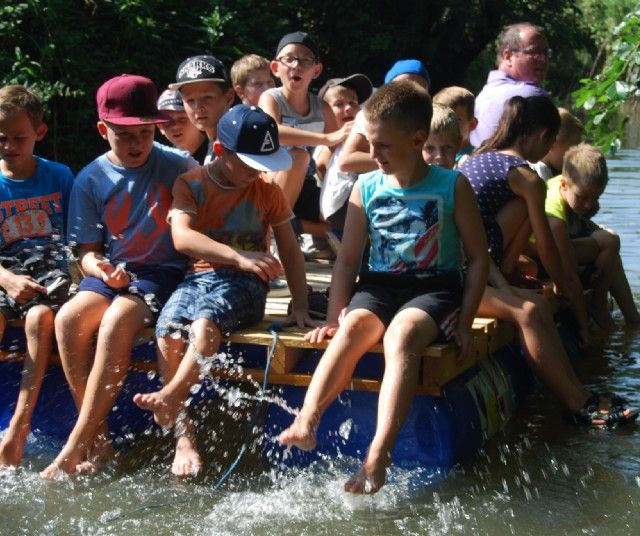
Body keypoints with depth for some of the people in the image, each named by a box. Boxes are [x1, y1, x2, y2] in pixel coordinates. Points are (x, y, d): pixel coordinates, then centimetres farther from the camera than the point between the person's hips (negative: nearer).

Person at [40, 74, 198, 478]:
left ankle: (76, 446, -25)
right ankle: (100, 439, -19)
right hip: (113, 272, 3)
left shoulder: (176, 165, -3)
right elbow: (87, 248, 8)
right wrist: (98, 268, -15)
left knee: (116, 322, -32)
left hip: (163, 270, -3)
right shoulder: (91, 180, 3)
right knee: (69, 318, -27)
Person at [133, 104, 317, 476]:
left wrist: (300, 306, 1)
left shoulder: (268, 191, 10)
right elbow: (182, 237, -15)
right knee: (168, 327, -29)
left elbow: (290, 251, 12)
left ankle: (171, 397, -32)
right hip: (200, 275, 1)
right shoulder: (190, 184, 3)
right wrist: (238, 256, -29)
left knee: (205, 321, -35)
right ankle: (183, 436, -28)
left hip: (246, 283, 0)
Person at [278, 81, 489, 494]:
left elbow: (478, 257, 5)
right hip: (378, 286, 3)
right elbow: (348, 259, 13)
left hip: (435, 288, -3)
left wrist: (465, 321, -4)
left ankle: (378, 456, -45)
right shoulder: (366, 188, 10)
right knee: (354, 326, -31)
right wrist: (335, 315, 1)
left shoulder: (452, 186, 2)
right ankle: (306, 422, -44)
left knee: (401, 334, -35)